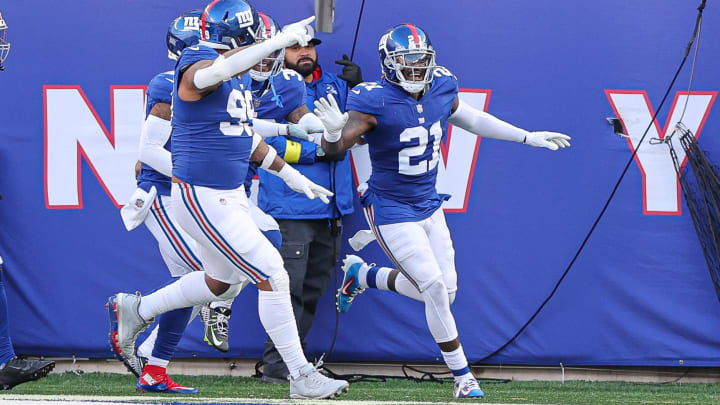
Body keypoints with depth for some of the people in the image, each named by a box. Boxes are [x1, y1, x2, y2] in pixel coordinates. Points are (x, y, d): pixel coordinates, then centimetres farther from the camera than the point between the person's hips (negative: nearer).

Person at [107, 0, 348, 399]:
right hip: (203, 198, -10)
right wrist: (278, 41, -49)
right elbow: (213, 72, -44)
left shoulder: (238, 79, 11)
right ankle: (301, 377, -1)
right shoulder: (198, 67, -18)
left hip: (229, 195, 10)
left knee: (222, 283, 25)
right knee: (273, 276, -9)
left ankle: (136, 310, 41)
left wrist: (290, 174, 21)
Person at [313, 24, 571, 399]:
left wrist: (529, 137, 19)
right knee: (435, 288, -12)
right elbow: (333, 147, -26)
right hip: (391, 210, -7)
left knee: (443, 289, 8)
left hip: (428, 204, 7)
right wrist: (335, 130, -51)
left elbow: (471, 119, 16)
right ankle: (462, 377, 4)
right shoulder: (376, 102, -22)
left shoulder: (440, 91, -3)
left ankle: (363, 275, 32)